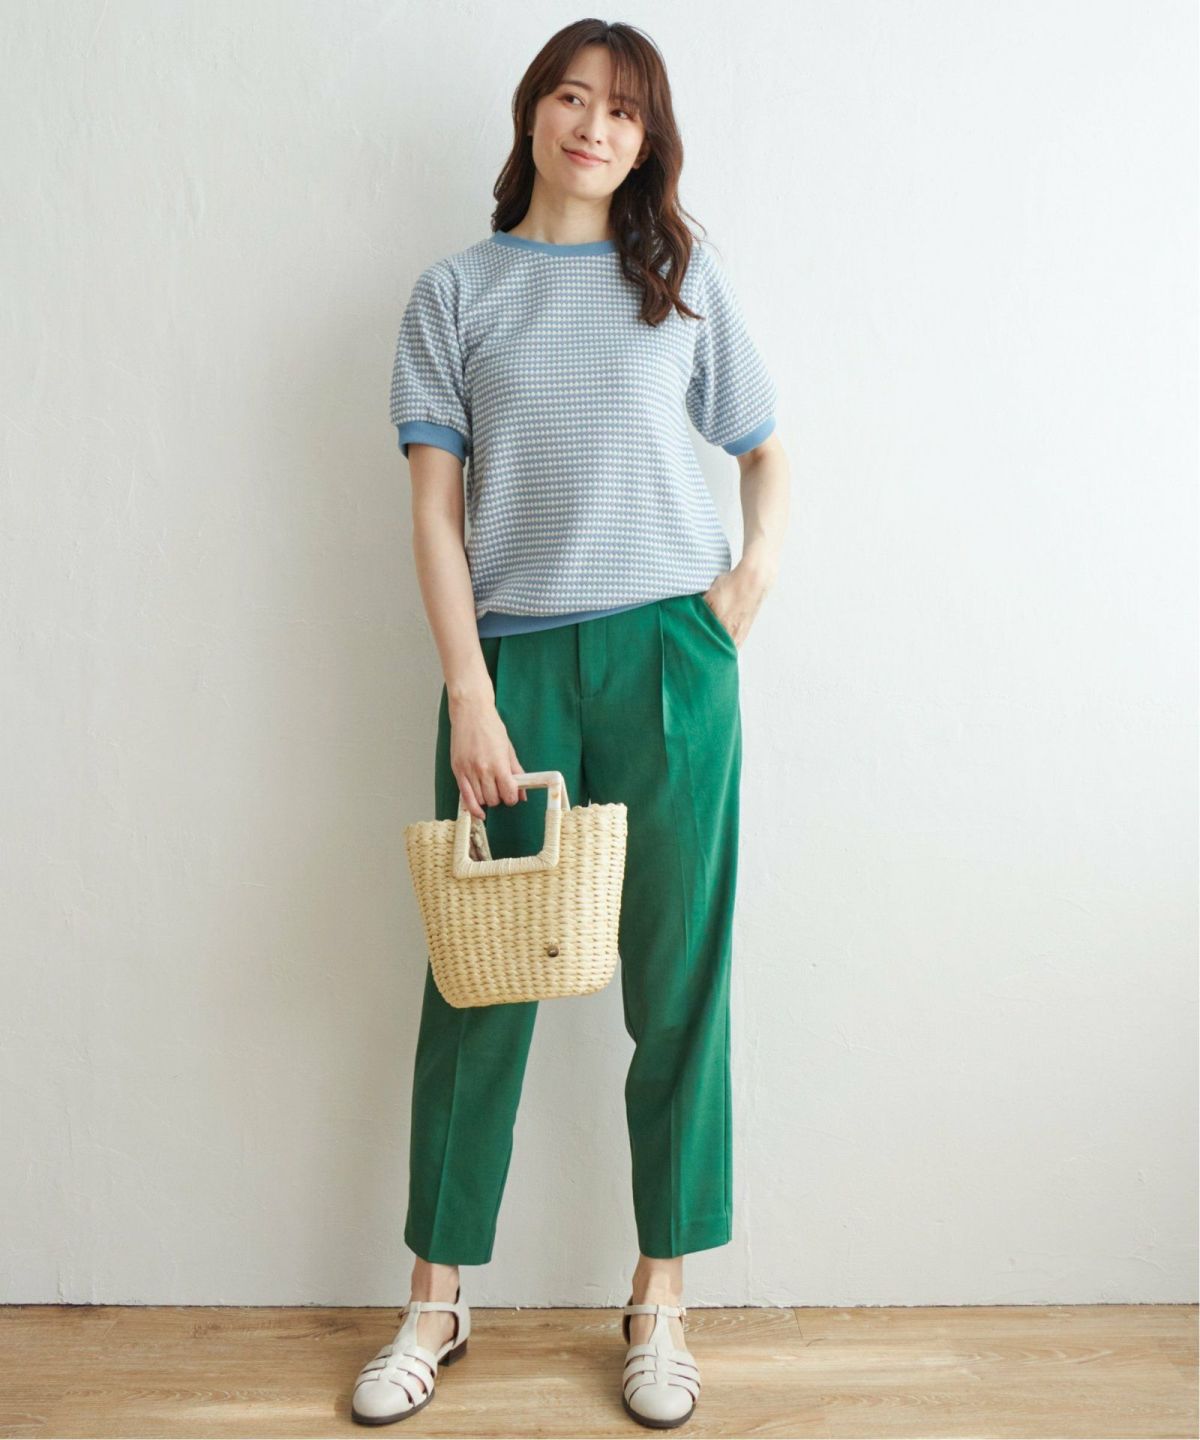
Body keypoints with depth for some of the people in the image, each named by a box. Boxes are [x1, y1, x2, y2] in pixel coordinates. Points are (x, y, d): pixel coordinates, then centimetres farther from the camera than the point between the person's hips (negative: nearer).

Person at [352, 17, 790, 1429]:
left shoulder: (685, 282, 12)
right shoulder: (455, 291, 8)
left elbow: (764, 451, 20)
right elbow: (435, 507, 1)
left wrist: (753, 575, 0)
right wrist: (469, 693, -8)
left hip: (667, 654, 1)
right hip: (514, 658, -1)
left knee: (676, 982, 4)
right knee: (477, 983, 3)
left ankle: (659, 1301, 19)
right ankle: (436, 1302, 20)